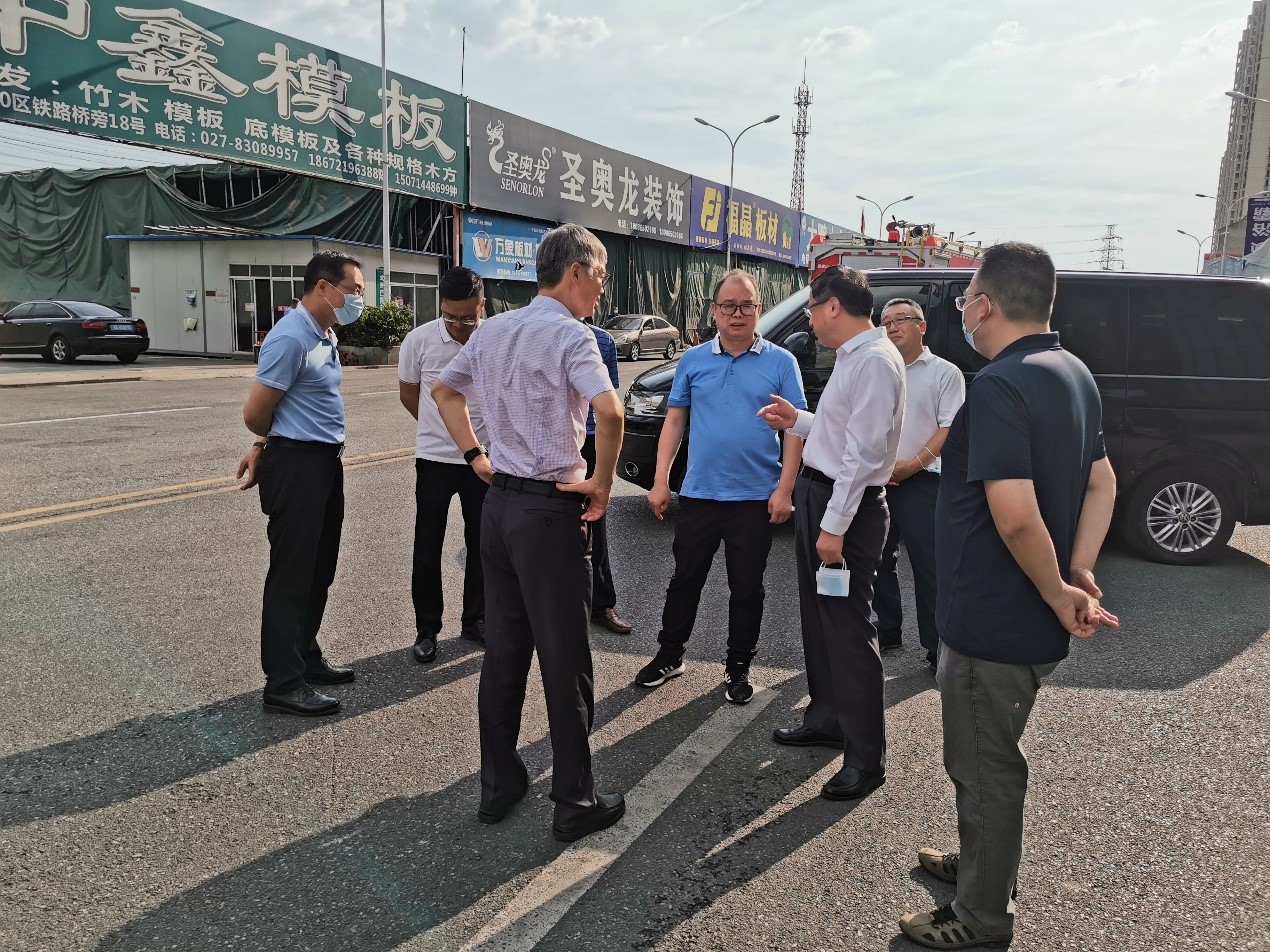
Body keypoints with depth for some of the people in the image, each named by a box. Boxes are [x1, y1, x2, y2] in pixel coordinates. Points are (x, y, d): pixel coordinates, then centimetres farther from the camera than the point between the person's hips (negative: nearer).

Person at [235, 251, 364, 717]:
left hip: (325, 462, 9)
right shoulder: (290, 338, -18)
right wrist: (268, 445, 4)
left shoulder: (326, 334, 13)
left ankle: (306, 657, 32)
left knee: (319, 571, 18)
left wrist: (263, 447, 10)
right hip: (296, 465, -9)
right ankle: (284, 683, 8)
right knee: (292, 574, -2)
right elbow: (254, 414, -16)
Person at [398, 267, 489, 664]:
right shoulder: (419, 340, -11)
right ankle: (427, 629, 19)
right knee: (427, 550, 5)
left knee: (482, 544, 11)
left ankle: (475, 621, 27)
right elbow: (408, 394, 6)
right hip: (434, 459, -1)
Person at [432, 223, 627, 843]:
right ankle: (575, 803, 14)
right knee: (563, 659, 2)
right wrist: (602, 484, -14)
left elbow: (443, 390, 23)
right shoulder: (570, 334, -13)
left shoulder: (493, 330, 11)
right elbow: (609, 411, -28)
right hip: (550, 511, -7)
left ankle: (498, 785, 27)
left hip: (498, 502, 8)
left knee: (503, 649, 15)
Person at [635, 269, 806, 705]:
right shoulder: (693, 360, 5)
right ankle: (669, 655, 29)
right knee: (685, 580, 12)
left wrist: (784, 489, -11)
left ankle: (738, 667, 25)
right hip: (699, 492, 2)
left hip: (756, 497, -2)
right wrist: (660, 480, 0)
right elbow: (674, 421, 7)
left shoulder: (780, 362, -1)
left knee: (747, 588, 9)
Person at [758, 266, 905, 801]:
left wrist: (834, 527, -24)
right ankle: (826, 720, 37)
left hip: (848, 503, -11)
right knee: (817, 616, 20)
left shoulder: (874, 361, -19)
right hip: (818, 493, 11)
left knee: (847, 627, -4)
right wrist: (798, 422, 18)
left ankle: (865, 759, 8)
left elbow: (864, 451, -24)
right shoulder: (851, 356, 13)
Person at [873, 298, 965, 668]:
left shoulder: (945, 373, 1)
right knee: (879, 560, 12)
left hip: (921, 481, -5)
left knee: (928, 565, -4)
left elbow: (950, 428, -7)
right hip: (875, 481, 5)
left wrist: (914, 464, -16)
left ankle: (938, 646, 3)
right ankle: (886, 632, 26)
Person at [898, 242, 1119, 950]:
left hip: (992, 623, -9)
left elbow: (1016, 517, -33)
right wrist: (1079, 576, 1)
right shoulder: (1074, 374, 7)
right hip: (1037, 623, 9)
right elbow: (1102, 483, 12)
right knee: (991, 755, 26)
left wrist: (1059, 595, -17)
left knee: (985, 767, 8)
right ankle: (980, 863, 45)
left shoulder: (999, 386, -24)